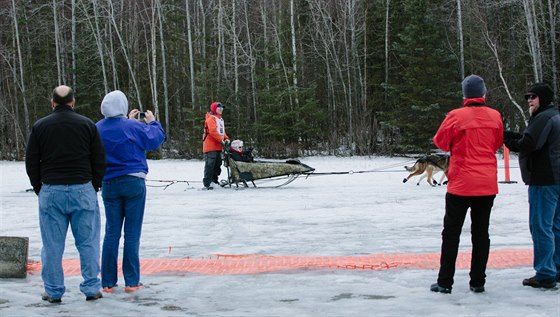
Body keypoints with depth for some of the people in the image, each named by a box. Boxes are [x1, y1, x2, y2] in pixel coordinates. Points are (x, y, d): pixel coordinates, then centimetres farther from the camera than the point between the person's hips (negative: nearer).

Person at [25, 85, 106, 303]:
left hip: (51, 192, 0)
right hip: (83, 190, 0)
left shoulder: (40, 126, 3)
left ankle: (53, 291, 10)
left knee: (52, 244, 6)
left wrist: (40, 189, 15)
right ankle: (91, 289, 8)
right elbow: (99, 160, 3)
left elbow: (31, 162, 5)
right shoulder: (87, 125, 2)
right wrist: (94, 187, 13)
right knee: (88, 242, 6)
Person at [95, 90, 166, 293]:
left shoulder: (99, 129, 3)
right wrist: (152, 122, 18)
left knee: (111, 232, 9)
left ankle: (108, 282, 10)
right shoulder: (133, 127, -10)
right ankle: (131, 281, 2)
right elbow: (155, 140, 2)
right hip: (134, 183, -4)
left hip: (109, 185, 4)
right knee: (132, 233, 0)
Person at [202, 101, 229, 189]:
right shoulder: (211, 118, -10)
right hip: (210, 146, -10)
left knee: (218, 165, 13)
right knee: (210, 165, -11)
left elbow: (222, 131, 23)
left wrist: (226, 139, 5)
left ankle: (214, 181, 22)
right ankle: (207, 183, -11)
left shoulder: (220, 119, 21)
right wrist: (221, 140, -21)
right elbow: (213, 131, -21)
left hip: (218, 146, 10)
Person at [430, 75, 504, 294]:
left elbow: (440, 142, 0)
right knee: (481, 233, 10)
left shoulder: (456, 116, -12)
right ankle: (478, 282, 13)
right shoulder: (495, 116, -1)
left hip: (461, 184, -3)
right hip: (487, 185, 3)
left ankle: (445, 282, 6)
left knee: (451, 233, 5)